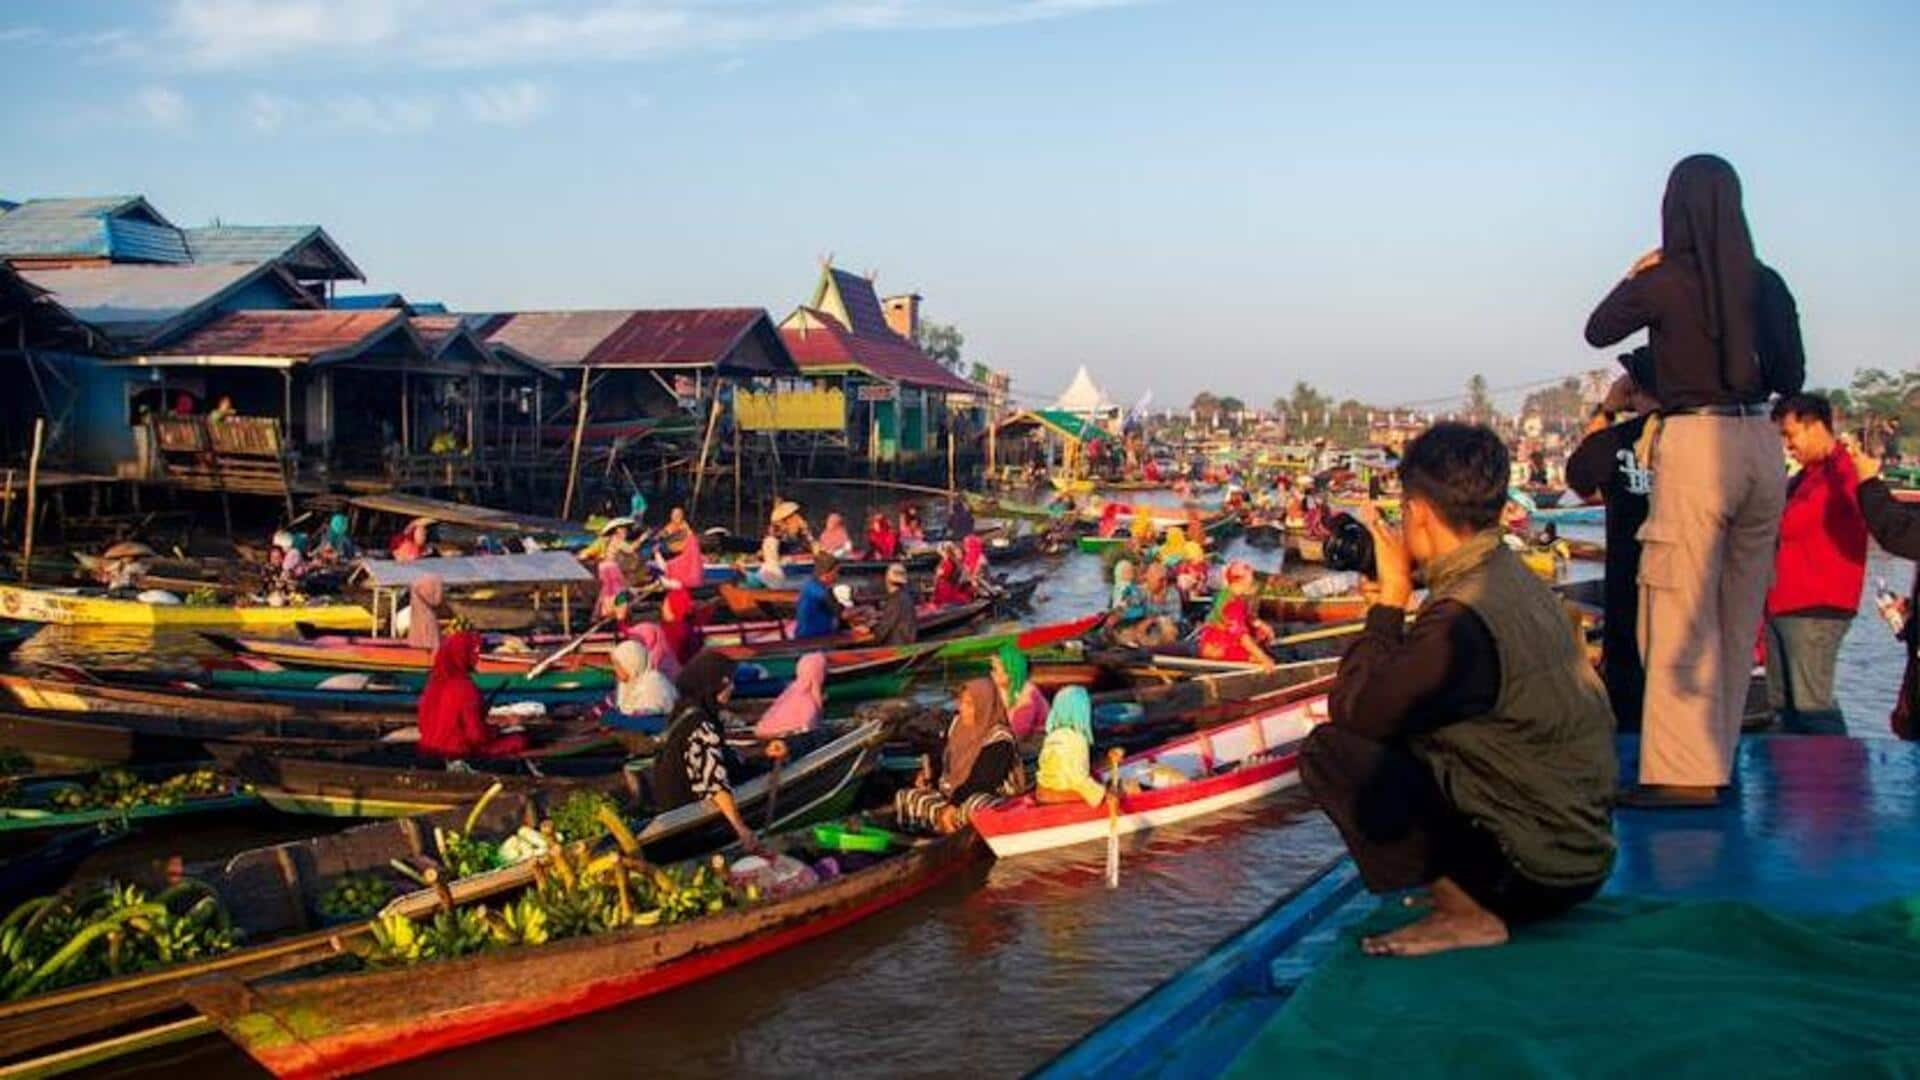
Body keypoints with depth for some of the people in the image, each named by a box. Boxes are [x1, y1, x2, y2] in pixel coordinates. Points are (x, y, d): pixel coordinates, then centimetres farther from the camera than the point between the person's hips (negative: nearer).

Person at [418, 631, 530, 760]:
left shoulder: (436, 680, 0)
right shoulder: (464, 688, -23)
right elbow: (476, 735, -22)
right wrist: (494, 730, 0)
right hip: (458, 750, -8)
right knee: (518, 739, -3)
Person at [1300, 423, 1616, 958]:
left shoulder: (1463, 616, -24)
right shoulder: (1518, 581, 7)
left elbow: (1352, 708, -18)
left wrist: (1390, 600, -11)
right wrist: (1395, 603, 7)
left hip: (1533, 868, -10)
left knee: (1330, 750, -13)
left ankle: (1466, 913, -9)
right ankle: (1473, 895, 14)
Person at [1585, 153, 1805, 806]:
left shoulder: (1667, 280, -6)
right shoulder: (1767, 284, 6)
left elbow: (1597, 331, 9)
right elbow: (1792, 379, 13)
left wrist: (1635, 275, 22)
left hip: (1696, 442, -6)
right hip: (1761, 445, 6)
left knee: (1680, 615, -3)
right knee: (1739, 614, 13)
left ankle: (1685, 771, -6)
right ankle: (1718, 760, 22)